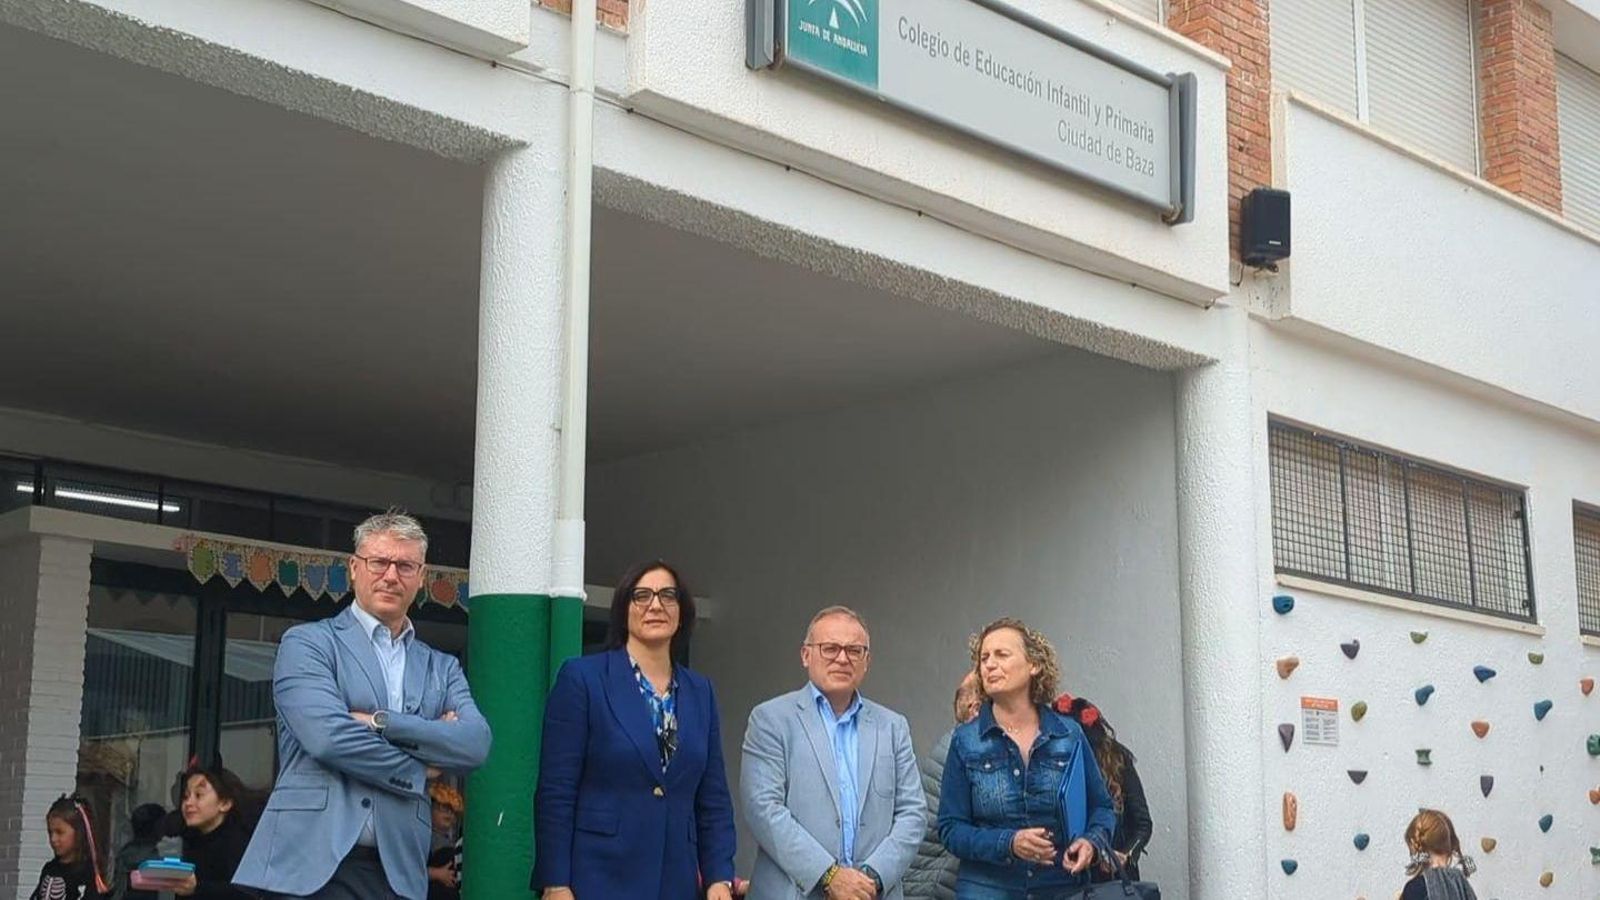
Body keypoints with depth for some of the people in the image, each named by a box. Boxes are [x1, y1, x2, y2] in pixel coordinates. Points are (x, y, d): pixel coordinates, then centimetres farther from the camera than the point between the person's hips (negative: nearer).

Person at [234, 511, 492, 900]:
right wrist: (418, 772, -2)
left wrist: (379, 722, -10)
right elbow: (328, 737, -12)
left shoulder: (442, 668, 16)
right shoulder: (306, 643, 4)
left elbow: (476, 745, -1)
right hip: (311, 865, -4)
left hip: (397, 868, 4)